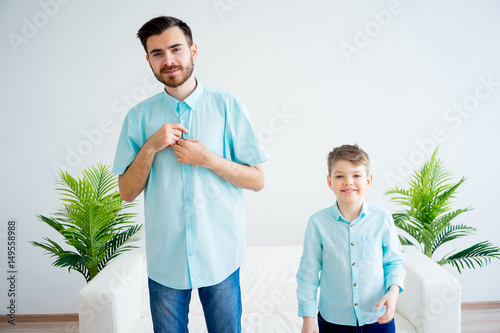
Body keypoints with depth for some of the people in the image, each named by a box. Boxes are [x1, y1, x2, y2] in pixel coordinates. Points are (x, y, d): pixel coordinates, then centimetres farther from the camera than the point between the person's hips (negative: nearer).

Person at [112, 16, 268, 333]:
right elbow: (127, 192, 1)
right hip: (165, 259, 1)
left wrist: (208, 159, -17)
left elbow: (257, 180, -4)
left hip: (220, 256, -1)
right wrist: (150, 148, -14)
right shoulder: (139, 116, 0)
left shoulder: (227, 106, -5)